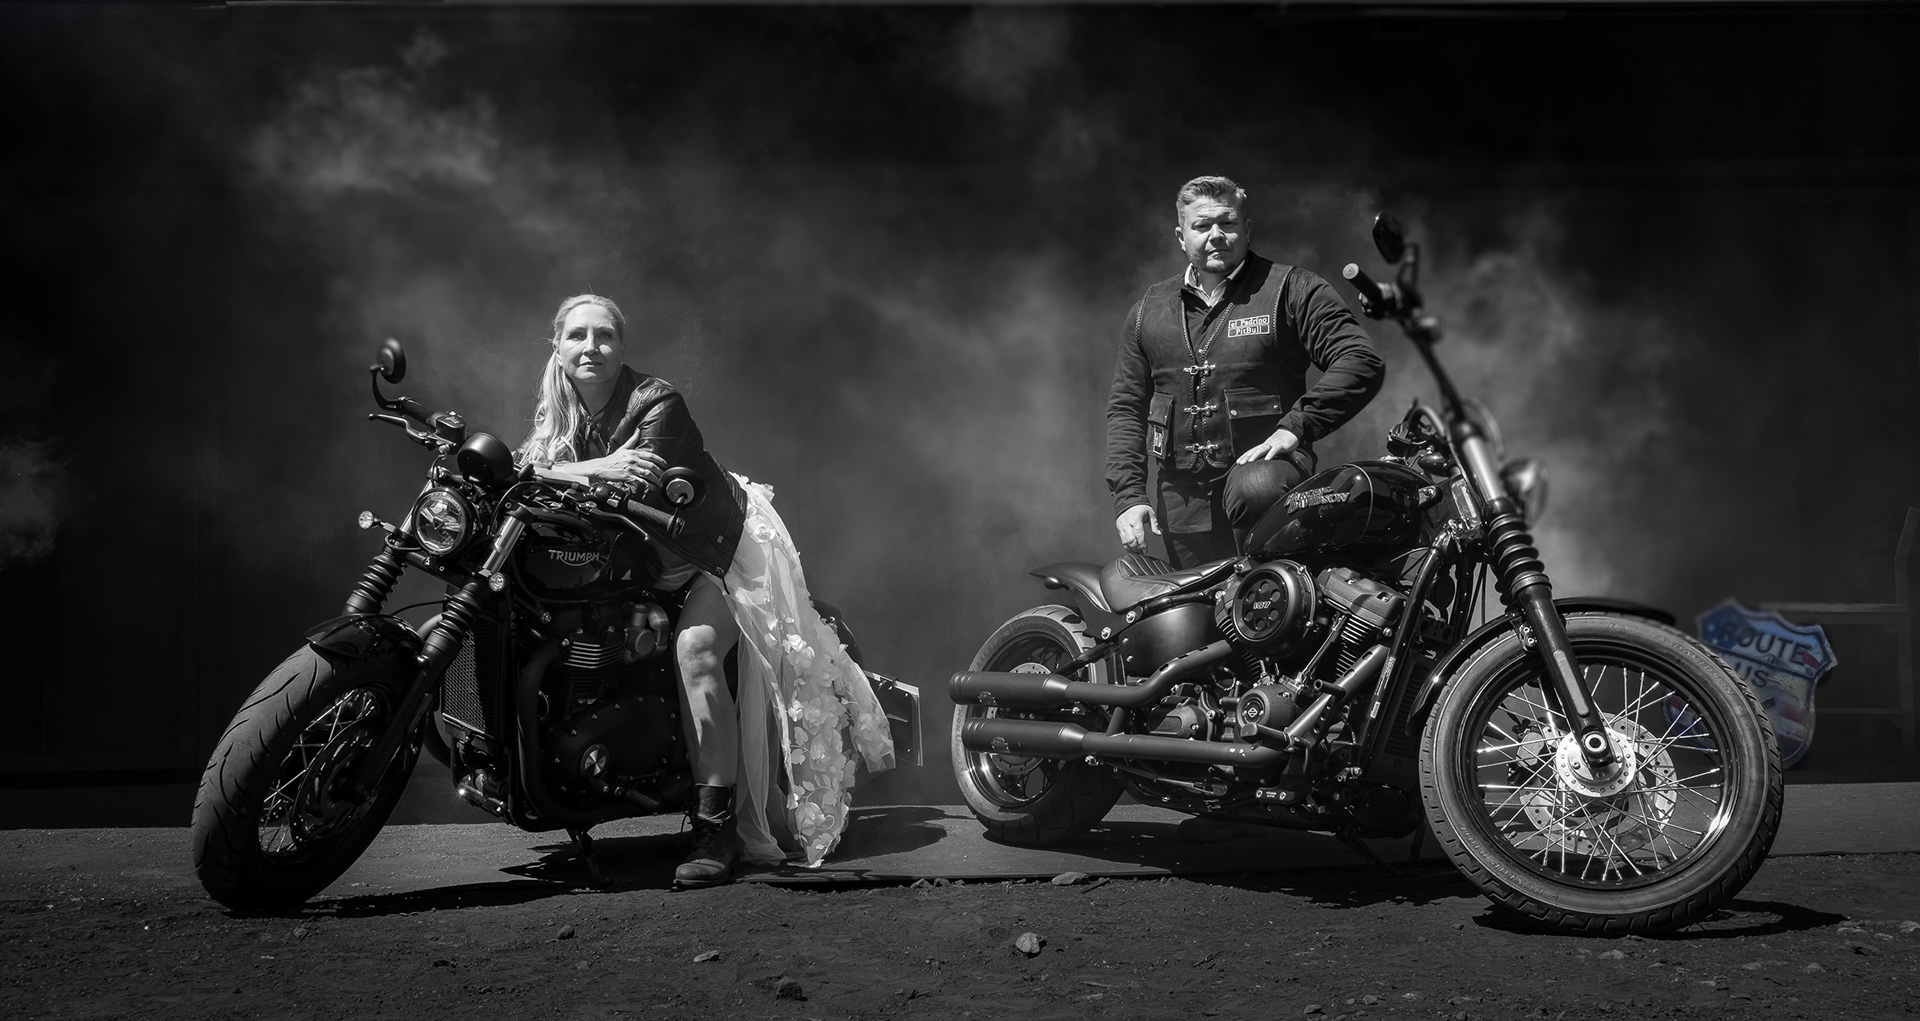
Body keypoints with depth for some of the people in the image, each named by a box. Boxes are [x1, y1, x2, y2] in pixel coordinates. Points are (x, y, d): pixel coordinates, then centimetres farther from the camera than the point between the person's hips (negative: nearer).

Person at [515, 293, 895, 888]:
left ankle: (716, 825, -27)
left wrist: (567, 475, -33)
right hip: (656, 564, 8)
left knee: (694, 647, -29)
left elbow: (638, 494, -27)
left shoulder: (657, 402, -17)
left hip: (726, 549, -8)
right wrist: (598, 469, -28)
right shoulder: (560, 420, 5)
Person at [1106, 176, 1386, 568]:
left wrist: (1296, 426, -17)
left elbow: (1363, 361, -8)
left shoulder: (1291, 289, 1)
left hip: (1265, 467, -4)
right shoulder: (1148, 310, 14)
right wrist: (1128, 494, 4)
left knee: (1254, 491, -38)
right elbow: (1126, 406, 16)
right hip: (1183, 499, 5)